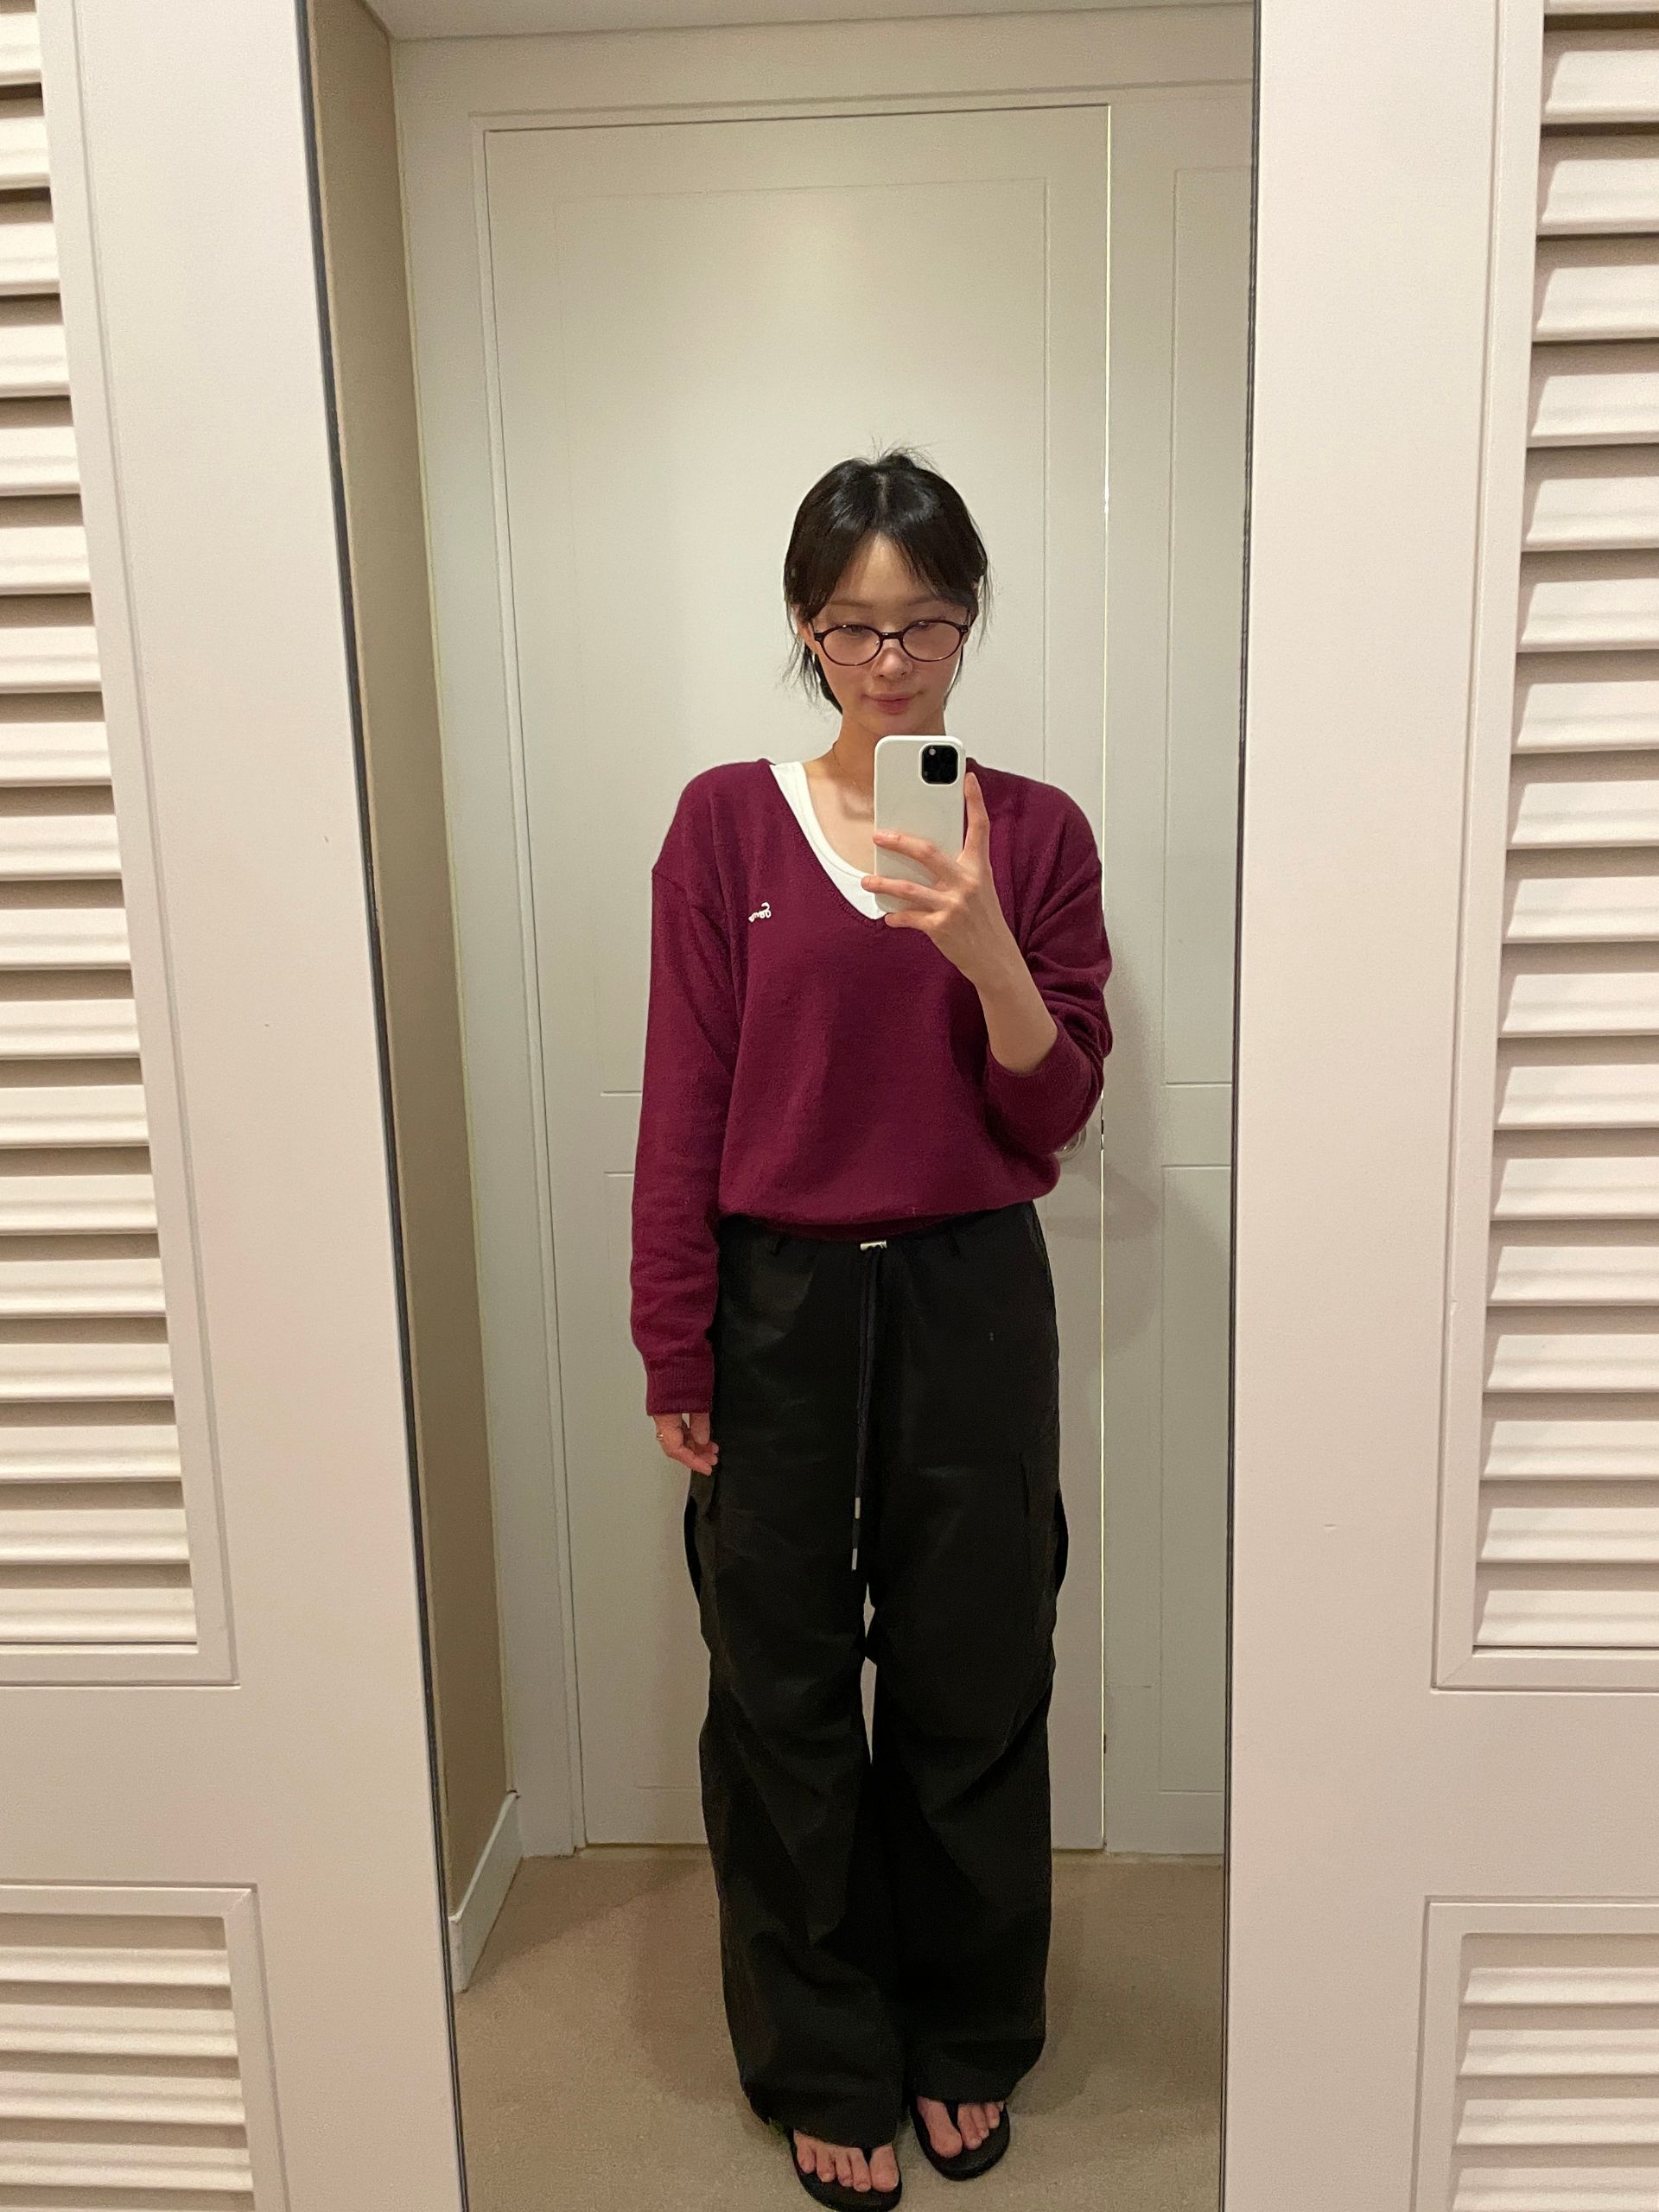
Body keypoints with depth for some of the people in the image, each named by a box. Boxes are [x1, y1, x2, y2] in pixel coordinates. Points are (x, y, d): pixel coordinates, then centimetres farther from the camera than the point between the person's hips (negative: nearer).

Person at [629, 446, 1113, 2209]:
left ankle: (964, 2045, 40)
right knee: (783, 1700, 11)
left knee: (970, 1692, 14)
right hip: (775, 1304, 0)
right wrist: (675, 1357, -5)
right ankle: (825, 2070, 35)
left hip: (969, 1300, 1)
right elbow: (684, 1105, -3)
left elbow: (1052, 1115, -3)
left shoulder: (1034, 832, 0)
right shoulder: (725, 823, -2)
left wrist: (986, 948, -20)